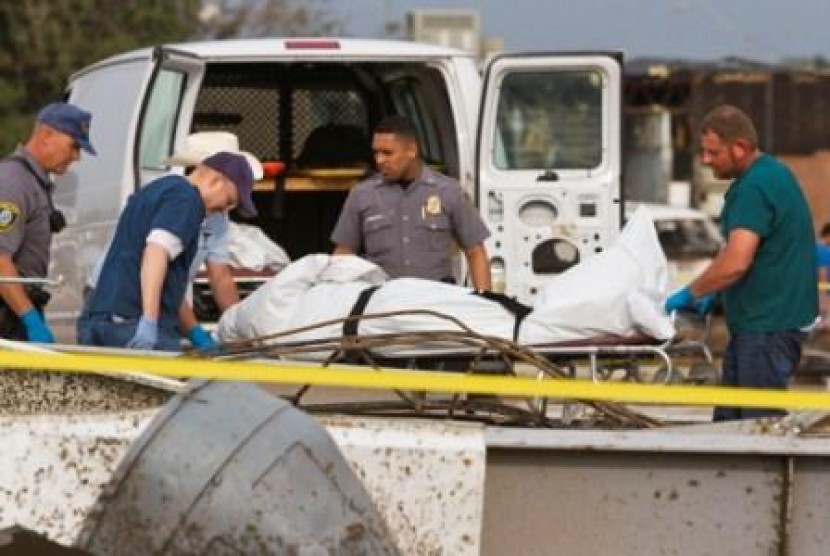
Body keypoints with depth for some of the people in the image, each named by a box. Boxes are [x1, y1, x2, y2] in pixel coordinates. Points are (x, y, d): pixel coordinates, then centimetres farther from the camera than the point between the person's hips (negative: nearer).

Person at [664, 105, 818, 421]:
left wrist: (692, 293, -13)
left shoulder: (753, 188, -19)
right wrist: (710, 290, 18)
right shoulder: (773, 174, 14)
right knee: (728, 419, 13)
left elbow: (735, 262, -27)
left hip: (767, 325, -11)